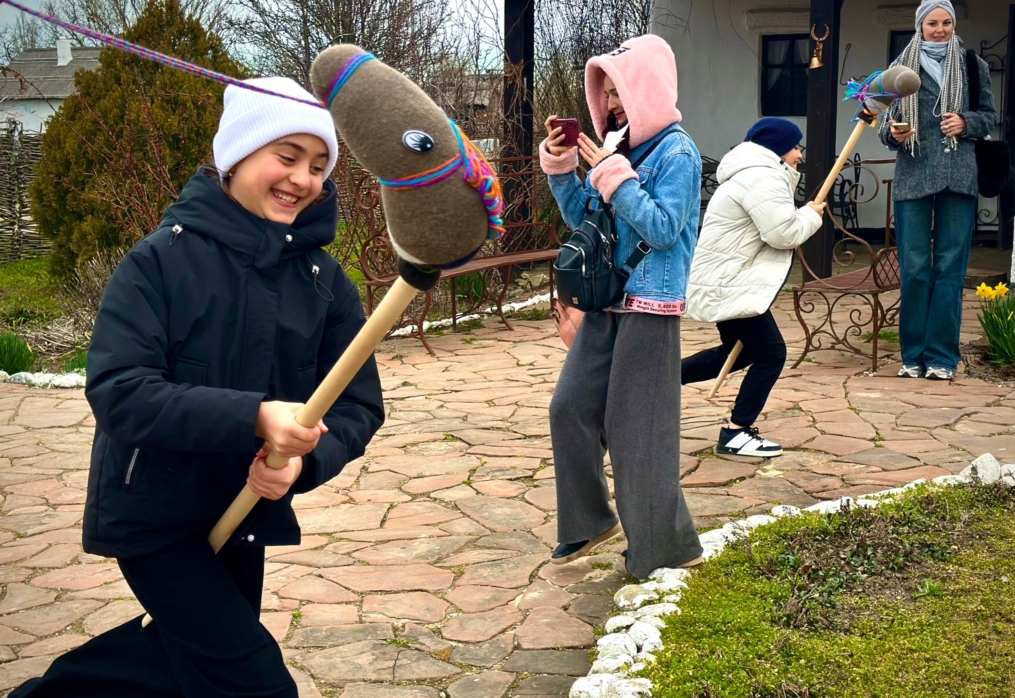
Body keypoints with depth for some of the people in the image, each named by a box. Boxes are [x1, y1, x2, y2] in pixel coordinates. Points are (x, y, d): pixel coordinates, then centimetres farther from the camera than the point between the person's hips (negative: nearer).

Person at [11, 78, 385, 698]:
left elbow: (359, 405, -6)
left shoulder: (326, 280, -5)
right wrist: (253, 417, -36)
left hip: (245, 513, 5)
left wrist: (306, 460, -27)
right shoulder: (162, 260, -16)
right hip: (155, 515, -5)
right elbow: (118, 392, -25)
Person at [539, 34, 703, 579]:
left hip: (650, 309, -8)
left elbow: (664, 229, -20)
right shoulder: (621, 147, 10)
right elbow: (581, 218, 14)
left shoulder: (677, 153, -11)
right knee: (570, 407, 8)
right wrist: (561, 168, 1)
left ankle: (666, 546, 13)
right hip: (606, 303, 8)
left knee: (637, 427, -2)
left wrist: (614, 176, -21)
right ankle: (589, 520, 23)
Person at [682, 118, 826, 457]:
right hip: (727, 284, -11)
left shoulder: (753, 174, 20)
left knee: (740, 350, 22)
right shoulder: (764, 178, -17)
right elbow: (784, 233, -20)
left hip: (722, 280, 11)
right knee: (770, 352, -6)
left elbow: (773, 224, 19)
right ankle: (735, 434, 0)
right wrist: (811, 214, -5)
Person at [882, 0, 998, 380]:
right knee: (914, 267, 0)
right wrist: (893, 133, -10)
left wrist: (966, 123, -8)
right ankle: (913, 353, 10)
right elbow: (889, 121, 12)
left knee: (950, 267, 0)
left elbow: (991, 116, 12)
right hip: (912, 176, 0)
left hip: (958, 177, 0)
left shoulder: (973, 65, 8)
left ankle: (942, 356, 5)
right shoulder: (901, 66, 9)